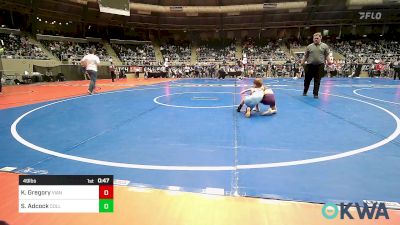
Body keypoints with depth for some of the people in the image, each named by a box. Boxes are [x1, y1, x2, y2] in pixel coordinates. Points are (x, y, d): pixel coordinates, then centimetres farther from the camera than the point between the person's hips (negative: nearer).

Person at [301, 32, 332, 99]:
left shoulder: (325, 46, 7)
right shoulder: (309, 46, 9)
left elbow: (327, 55, 5)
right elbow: (305, 56, 10)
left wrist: (329, 61, -11)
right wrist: (302, 62, 2)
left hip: (319, 66, -1)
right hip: (310, 65, 1)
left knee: (317, 81, 1)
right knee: (307, 79, 8)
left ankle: (315, 94, 10)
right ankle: (305, 91, 27)